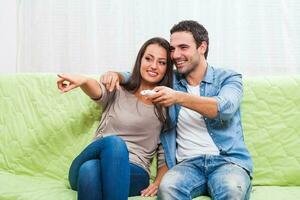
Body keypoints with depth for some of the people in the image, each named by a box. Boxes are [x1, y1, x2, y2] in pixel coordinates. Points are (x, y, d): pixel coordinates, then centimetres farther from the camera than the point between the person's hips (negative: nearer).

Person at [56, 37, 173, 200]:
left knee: (98, 161, -35)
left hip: (133, 174, 0)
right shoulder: (117, 92, 11)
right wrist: (84, 81, -37)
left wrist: (158, 182, -8)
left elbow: (165, 155, 12)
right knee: (113, 142, -35)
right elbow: (98, 92, -13)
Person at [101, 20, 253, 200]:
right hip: (189, 163, 2)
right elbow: (136, 76, 27)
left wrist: (179, 97, -27)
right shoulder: (169, 81, 15)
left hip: (227, 160, -2)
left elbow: (225, 108, -15)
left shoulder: (228, 78, 7)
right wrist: (116, 74, 3)